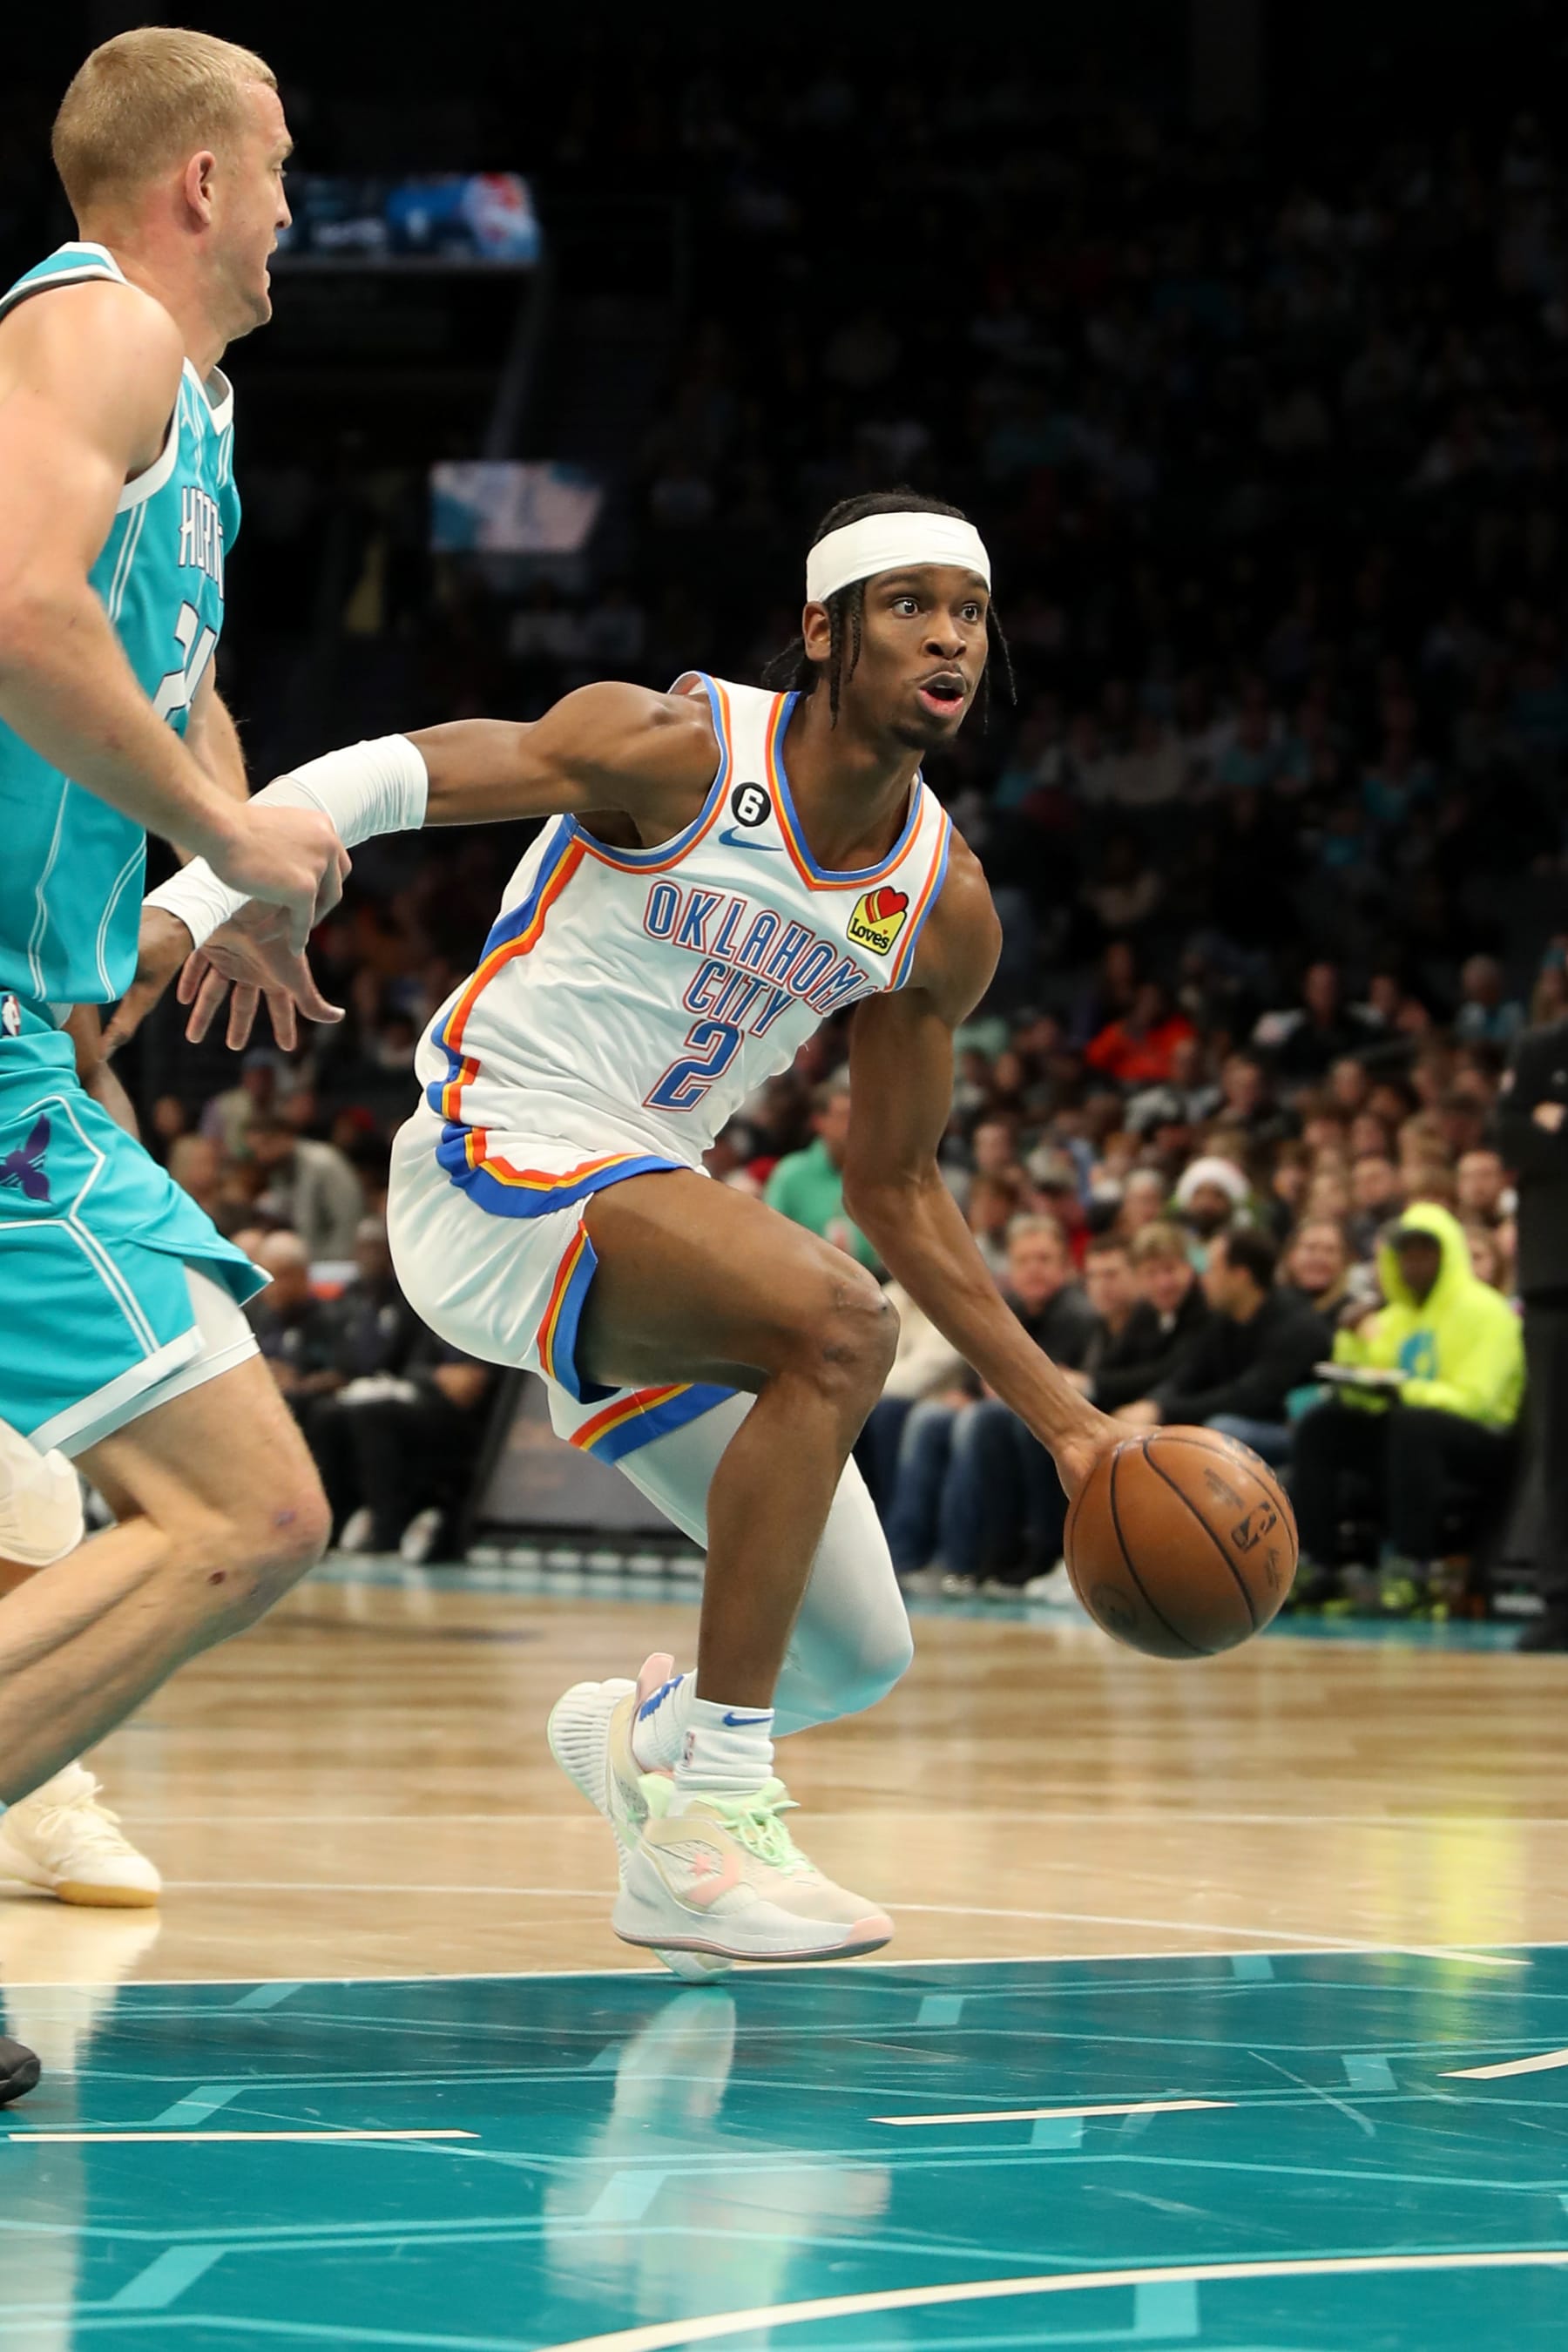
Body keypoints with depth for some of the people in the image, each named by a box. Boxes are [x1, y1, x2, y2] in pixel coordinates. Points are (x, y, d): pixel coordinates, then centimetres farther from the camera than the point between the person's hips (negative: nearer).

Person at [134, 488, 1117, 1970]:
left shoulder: (945, 909, 6)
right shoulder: (680, 751, -13)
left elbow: (895, 1190, 14)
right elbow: (387, 778, -17)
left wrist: (1062, 1421, 10)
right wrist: (198, 897, -34)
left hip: (641, 1207, 7)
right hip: (497, 1166, -7)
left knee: (859, 1661, 3)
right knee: (835, 1323, -33)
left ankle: (638, 1730, 38)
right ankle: (703, 1824, -30)